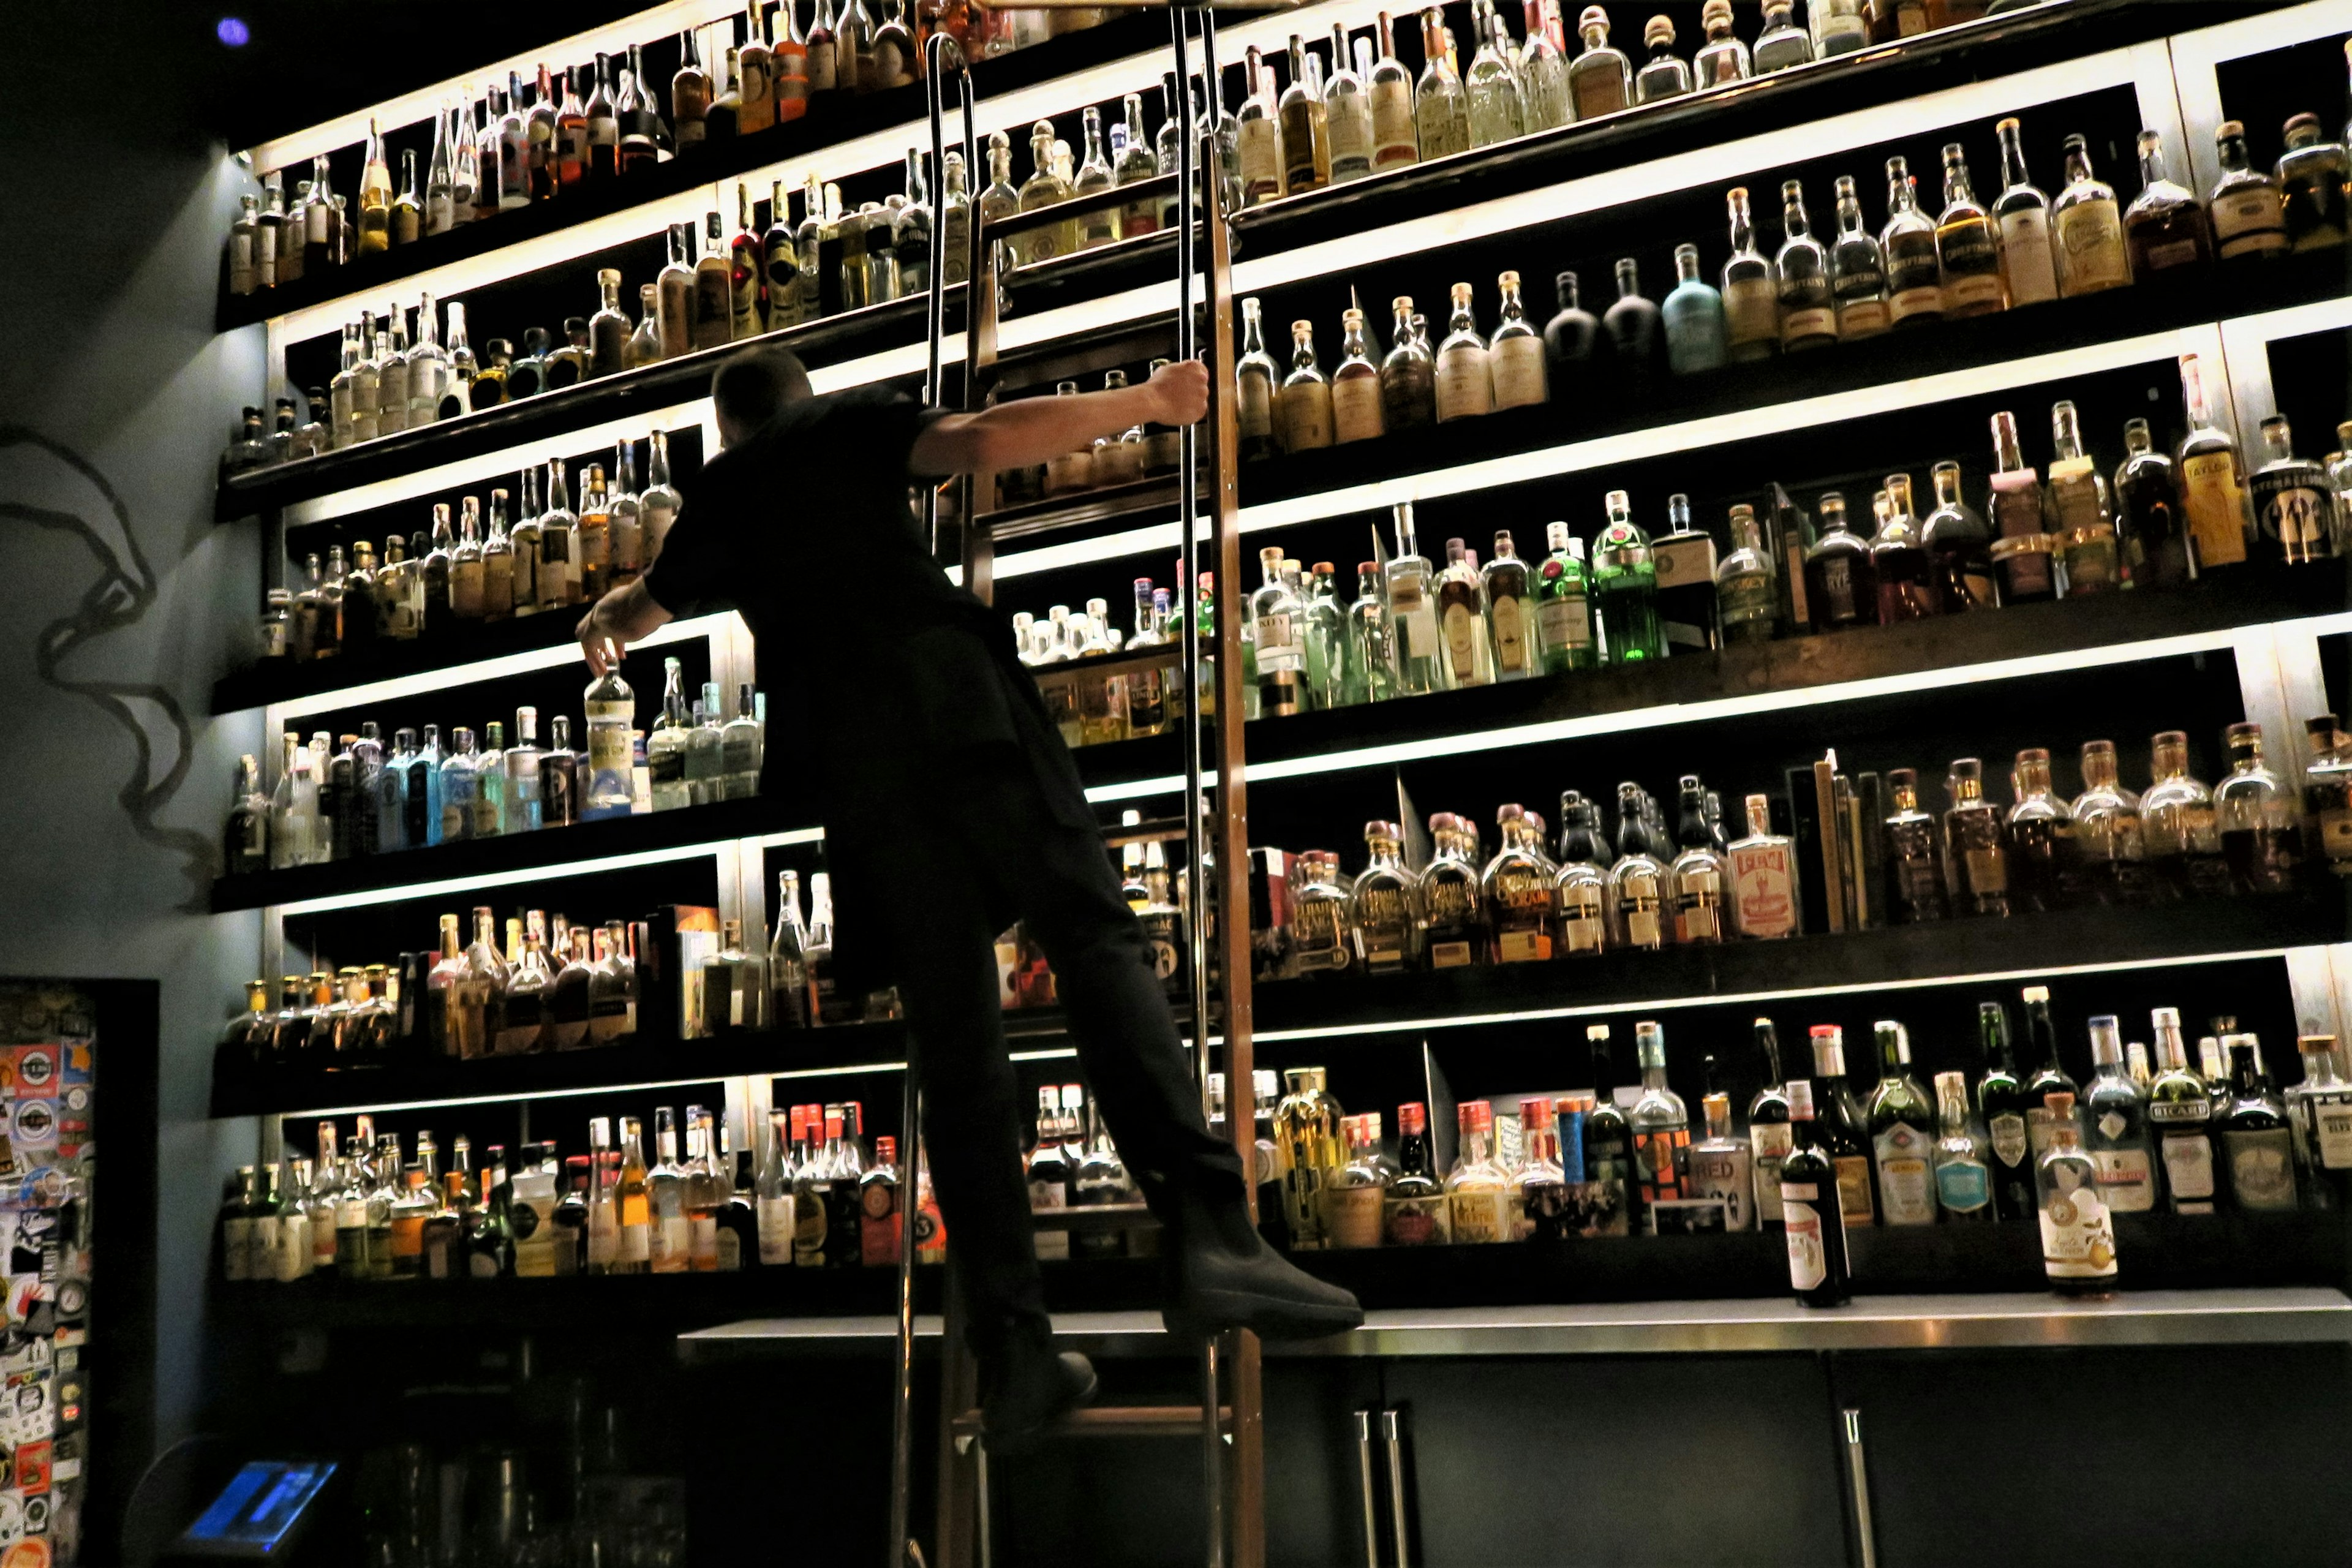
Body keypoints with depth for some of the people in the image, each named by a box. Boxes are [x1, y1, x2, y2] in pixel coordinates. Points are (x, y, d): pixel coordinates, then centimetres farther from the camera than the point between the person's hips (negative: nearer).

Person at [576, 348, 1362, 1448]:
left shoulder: (714, 500, 29)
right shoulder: (851, 420, 20)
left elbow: (643, 604, 50)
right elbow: (985, 442, -1)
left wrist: (603, 629, 74)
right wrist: (1144, 402, 7)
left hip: (851, 760, 3)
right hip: (957, 706, -3)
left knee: (956, 1050, 2)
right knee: (1096, 943, -9)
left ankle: (1011, 1350, -3)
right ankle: (1206, 1227, -29)